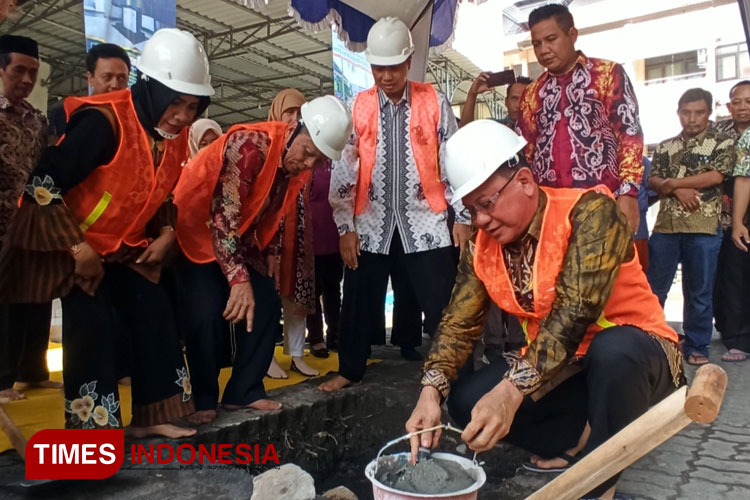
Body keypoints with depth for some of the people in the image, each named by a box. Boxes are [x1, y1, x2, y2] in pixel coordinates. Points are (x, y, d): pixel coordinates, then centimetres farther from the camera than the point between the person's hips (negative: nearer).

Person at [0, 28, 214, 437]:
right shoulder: (104, 121, -28)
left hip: (123, 244, 8)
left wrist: (166, 234, -2)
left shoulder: (175, 134, -3)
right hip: (68, 242, -7)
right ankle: (91, 430, 0)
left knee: (155, 315, 2)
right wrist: (79, 249, -27)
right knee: (93, 326, -16)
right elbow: (43, 184, -29)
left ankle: (152, 416, 14)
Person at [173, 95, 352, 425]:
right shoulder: (249, 145, -30)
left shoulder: (296, 164, -6)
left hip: (239, 240, 8)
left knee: (266, 307, 0)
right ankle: (203, 400, 5)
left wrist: (271, 253, 4)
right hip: (197, 231, -7)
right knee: (207, 317, -16)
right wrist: (239, 278, -39)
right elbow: (223, 215, -35)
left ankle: (243, 391, 12)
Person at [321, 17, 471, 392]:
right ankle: (349, 370, 28)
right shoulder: (356, 108, 4)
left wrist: (463, 217, -1)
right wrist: (345, 227, -2)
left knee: (443, 304, 1)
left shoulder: (434, 103, 2)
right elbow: (343, 170, 2)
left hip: (424, 222, -1)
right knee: (359, 303, 9)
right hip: (371, 225, 2)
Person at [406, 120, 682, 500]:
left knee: (612, 350, -38)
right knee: (467, 400, -13)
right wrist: (431, 391, -27)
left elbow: (576, 311, -33)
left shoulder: (589, 211, -22)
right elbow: (459, 323, -9)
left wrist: (513, 390, -43)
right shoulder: (481, 249, -4)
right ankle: (578, 437, 8)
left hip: (633, 355, -5)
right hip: (557, 367, 5)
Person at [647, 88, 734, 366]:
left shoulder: (722, 143, 6)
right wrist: (679, 191, -12)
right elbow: (652, 181, 6)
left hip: (704, 228, -2)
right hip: (665, 227, 3)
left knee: (699, 291, 5)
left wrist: (672, 182, -4)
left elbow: (716, 176, -9)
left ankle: (696, 346, 17)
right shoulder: (665, 147, 15)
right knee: (654, 288, 5)